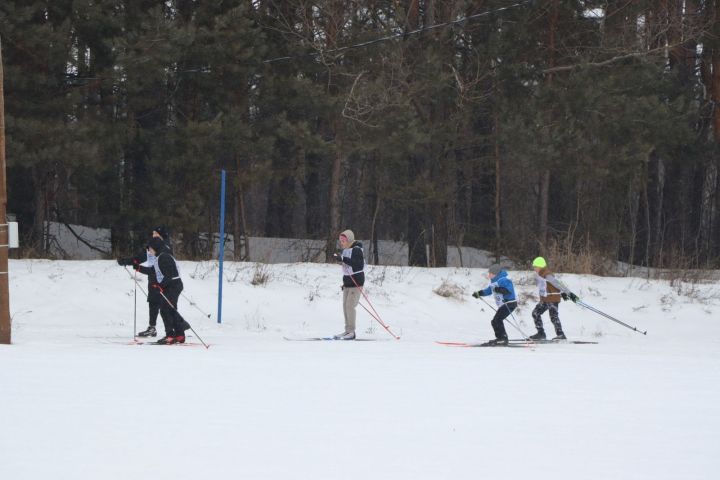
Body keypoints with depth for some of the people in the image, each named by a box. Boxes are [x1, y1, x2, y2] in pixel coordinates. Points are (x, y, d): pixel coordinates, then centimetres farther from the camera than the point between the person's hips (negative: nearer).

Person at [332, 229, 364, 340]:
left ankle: (351, 332, -10)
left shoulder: (357, 250, -13)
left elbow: (360, 265, -25)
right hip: (347, 282, 9)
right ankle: (347, 331, 12)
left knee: (350, 305, -13)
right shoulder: (345, 250, 13)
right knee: (345, 306, 7)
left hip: (356, 282, -9)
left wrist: (344, 259, -31)